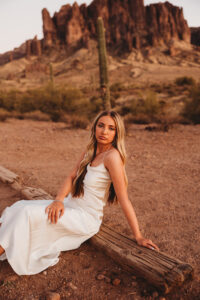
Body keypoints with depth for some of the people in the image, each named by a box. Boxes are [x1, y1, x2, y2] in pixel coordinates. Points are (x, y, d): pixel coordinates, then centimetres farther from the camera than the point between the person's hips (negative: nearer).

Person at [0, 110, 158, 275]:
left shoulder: (112, 156, -23)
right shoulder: (90, 151, 3)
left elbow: (124, 199, -22)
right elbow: (72, 176, 2)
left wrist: (138, 236, -18)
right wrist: (59, 200, -16)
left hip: (86, 218, -8)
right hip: (70, 206, 8)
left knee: (27, 213, -17)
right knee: (19, 206, 2)